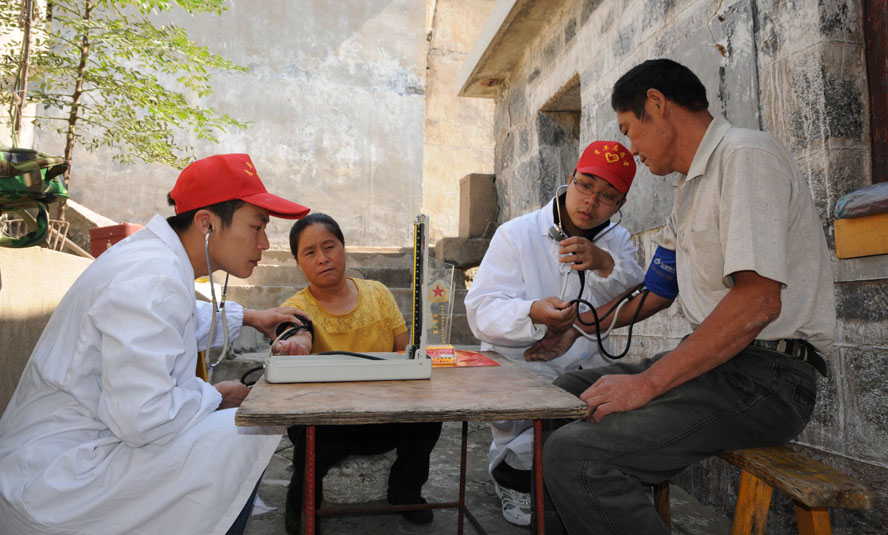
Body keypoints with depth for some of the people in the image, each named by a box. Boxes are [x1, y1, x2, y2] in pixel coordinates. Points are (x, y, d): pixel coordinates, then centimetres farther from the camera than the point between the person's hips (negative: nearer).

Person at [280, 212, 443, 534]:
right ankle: (303, 499, 4)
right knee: (318, 435, -34)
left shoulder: (377, 293, 4)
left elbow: (407, 349, 5)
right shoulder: (297, 308, -6)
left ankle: (404, 490, 8)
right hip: (327, 419, -2)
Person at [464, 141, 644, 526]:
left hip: (584, 367, 4)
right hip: (518, 367, -4)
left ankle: (513, 466, 3)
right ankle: (509, 477, 4)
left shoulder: (617, 242, 11)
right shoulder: (516, 234, -2)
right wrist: (534, 313, -32)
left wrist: (604, 264, -25)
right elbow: (481, 312, -12)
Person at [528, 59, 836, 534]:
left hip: (764, 375, -10)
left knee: (573, 455, -27)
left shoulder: (747, 155, -12)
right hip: (712, 360, 10)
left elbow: (758, 301, -23)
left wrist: (648, 383, -22)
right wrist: (574, 329, 29)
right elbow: (658, 292, 26)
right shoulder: (690, 187, 20)